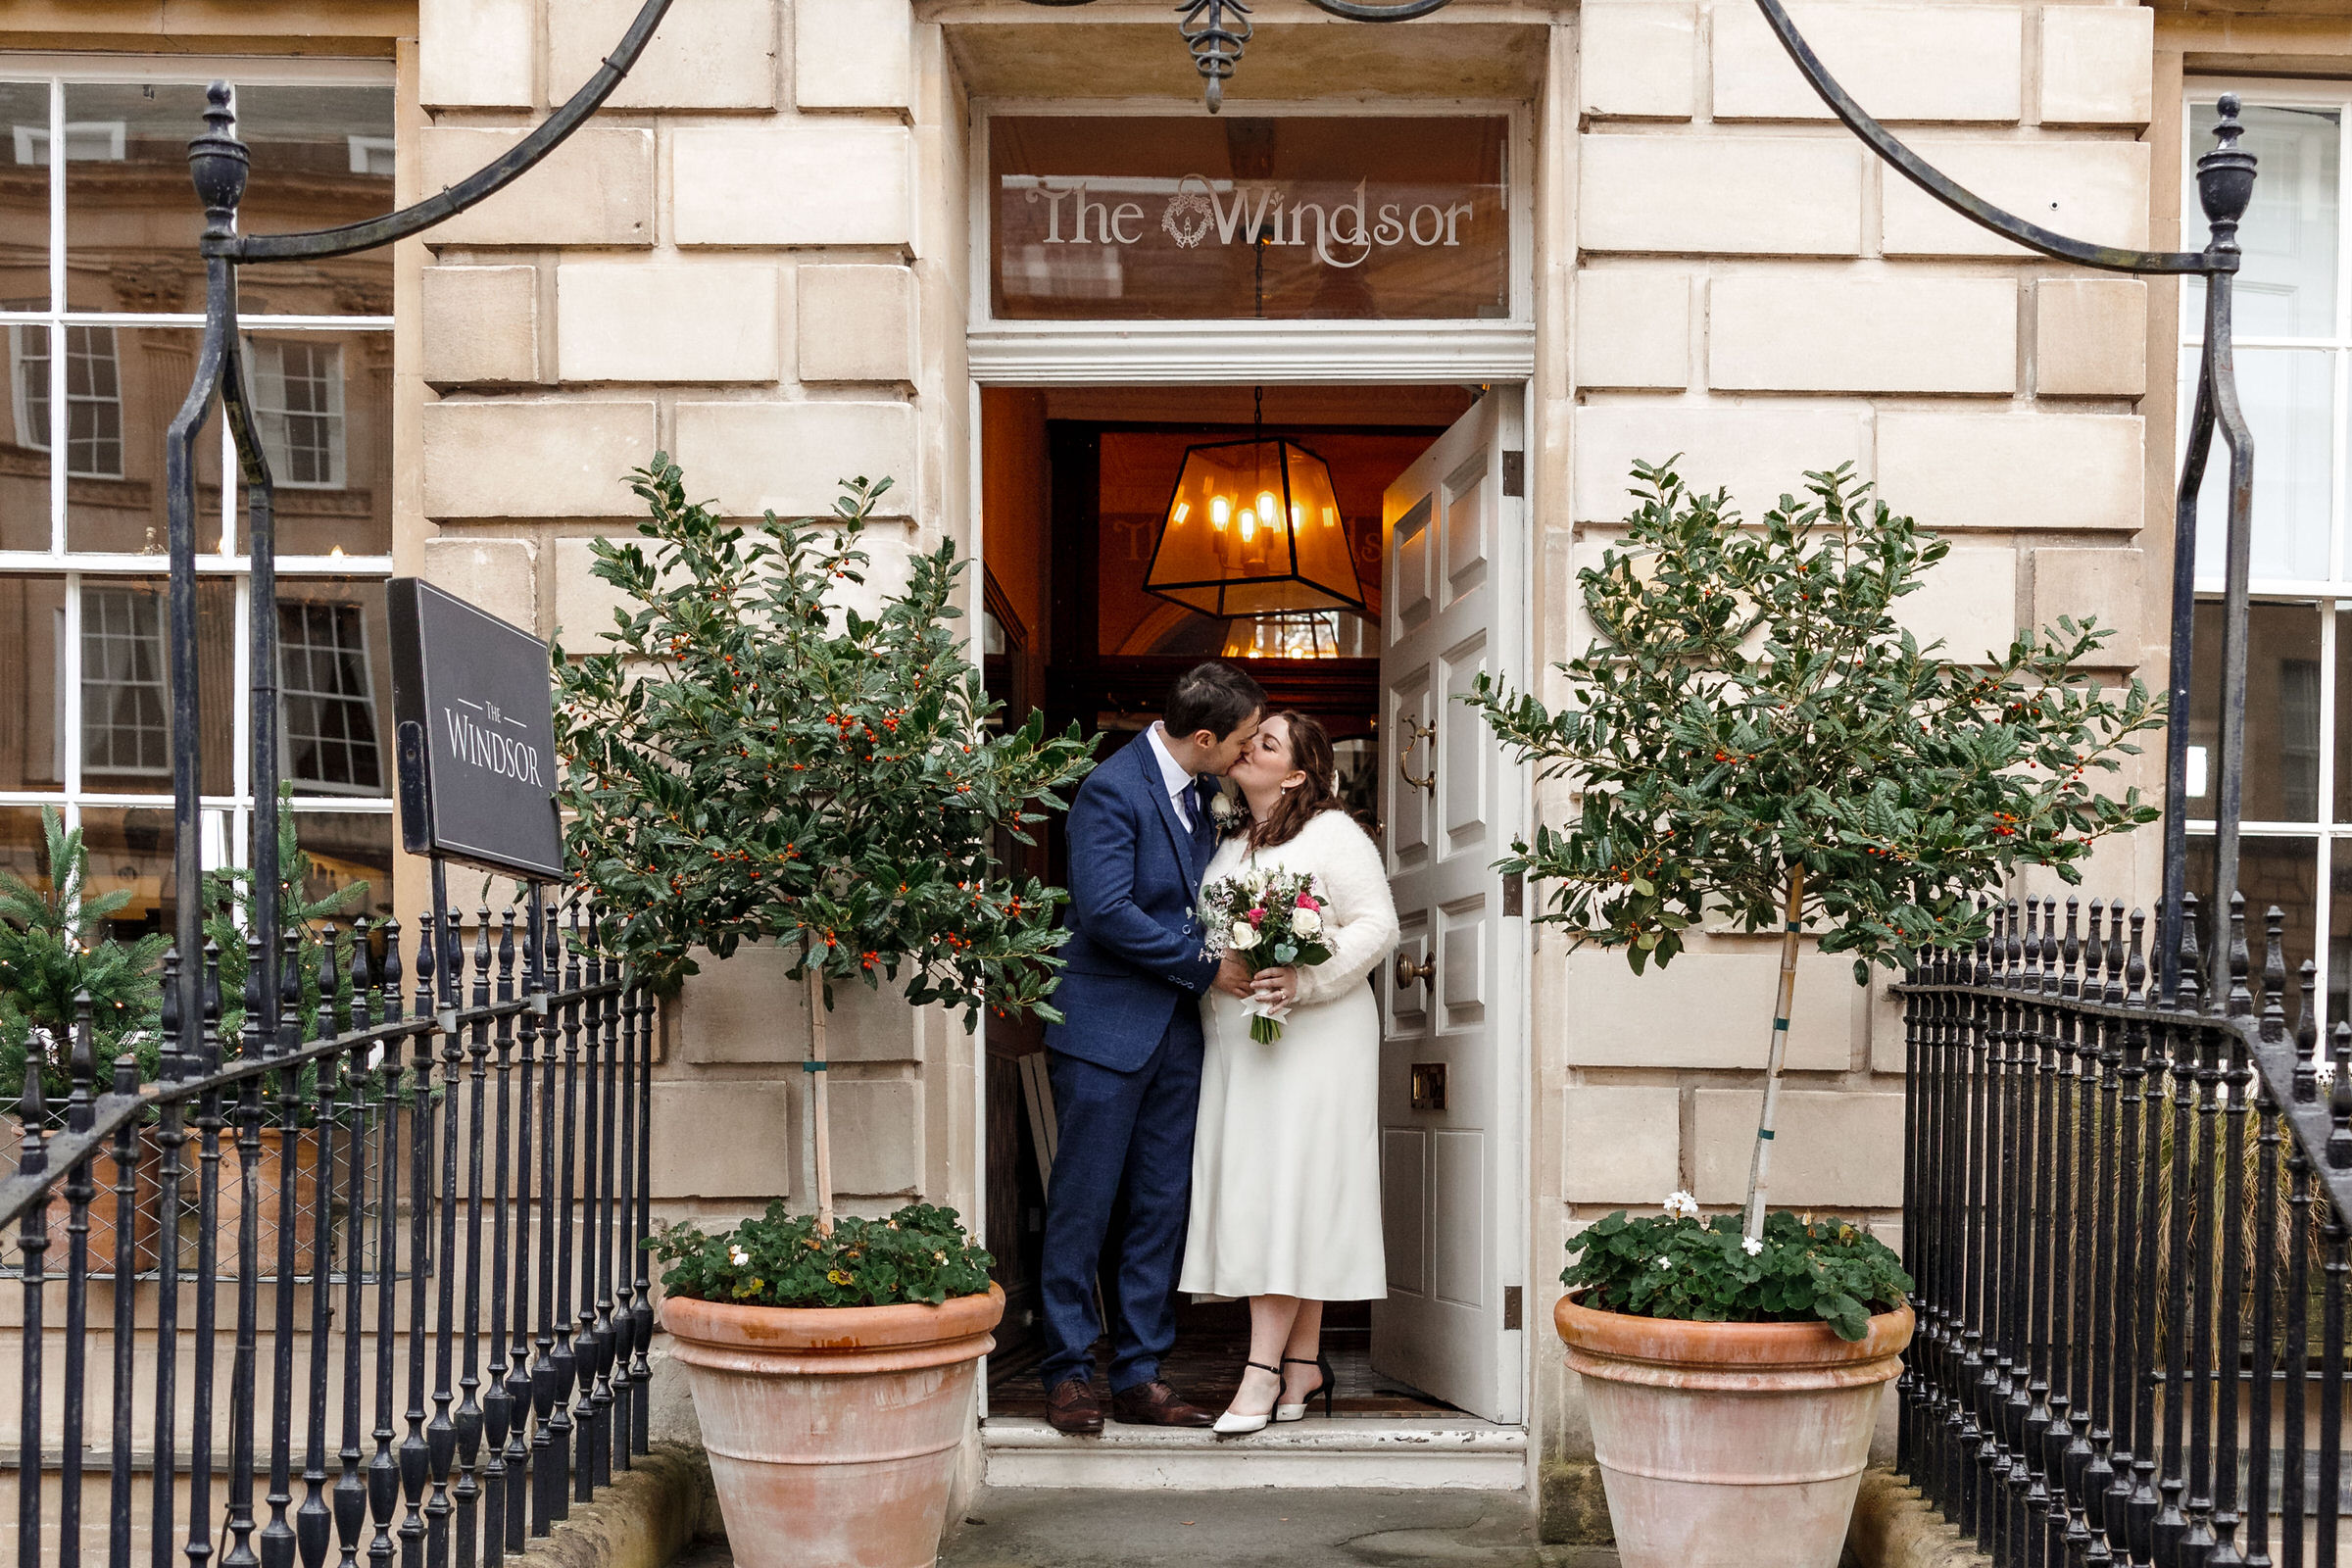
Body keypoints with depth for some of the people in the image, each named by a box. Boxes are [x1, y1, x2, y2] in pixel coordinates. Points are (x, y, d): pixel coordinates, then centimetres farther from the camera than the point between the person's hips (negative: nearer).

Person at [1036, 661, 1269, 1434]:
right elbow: (1105, 912, -20)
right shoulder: (1112, 790, -14)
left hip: (1176, 1026, 7)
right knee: (1084, 1203, -1)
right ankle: (1069, 1373, 8)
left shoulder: (1203, 791, 10)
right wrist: (1206, 966, -14)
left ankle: (1139, 1376, 14)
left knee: (1163, 1205, 8)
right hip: (1105, 1023, -7)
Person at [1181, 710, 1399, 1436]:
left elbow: (1376, 926, -9)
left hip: (1312, 1038, -7)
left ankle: (1264, 1369, -13)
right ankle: (1304, 1362, 10)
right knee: (1251, 1192, 4)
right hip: (1235, 1041, 7)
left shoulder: (1333, 833, -3)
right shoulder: (1230, 845, 18)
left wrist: (1303, 980, -20)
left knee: (1288, 1190, -10)